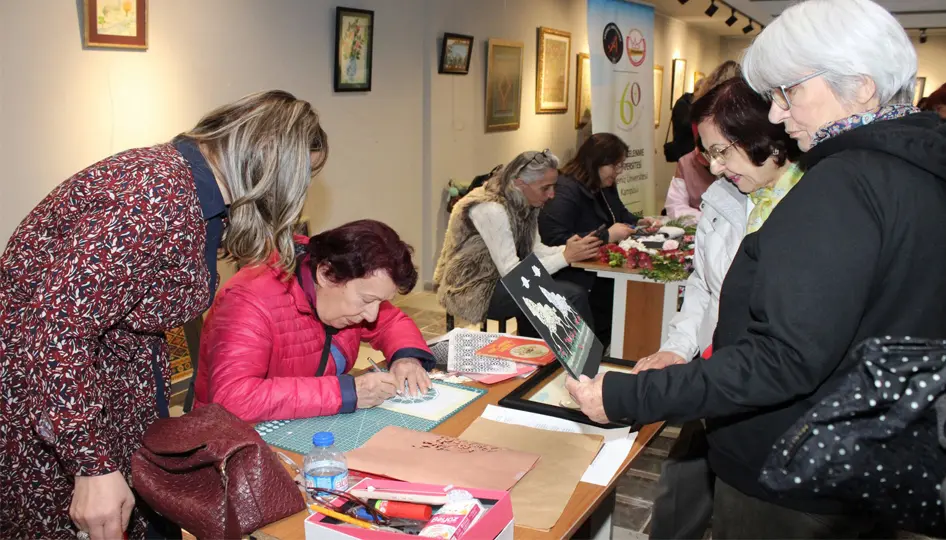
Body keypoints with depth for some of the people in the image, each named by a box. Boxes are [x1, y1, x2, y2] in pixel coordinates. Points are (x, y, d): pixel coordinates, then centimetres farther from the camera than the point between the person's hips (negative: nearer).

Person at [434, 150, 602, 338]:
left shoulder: (523, 204, 1)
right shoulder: (492, 209, -25)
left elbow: (533, 250, 2)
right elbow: (512, 273, -26)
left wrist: (567, 249, -16)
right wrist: (566, 257, -26)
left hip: (497, 279, 9)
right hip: (472, 291, -9)